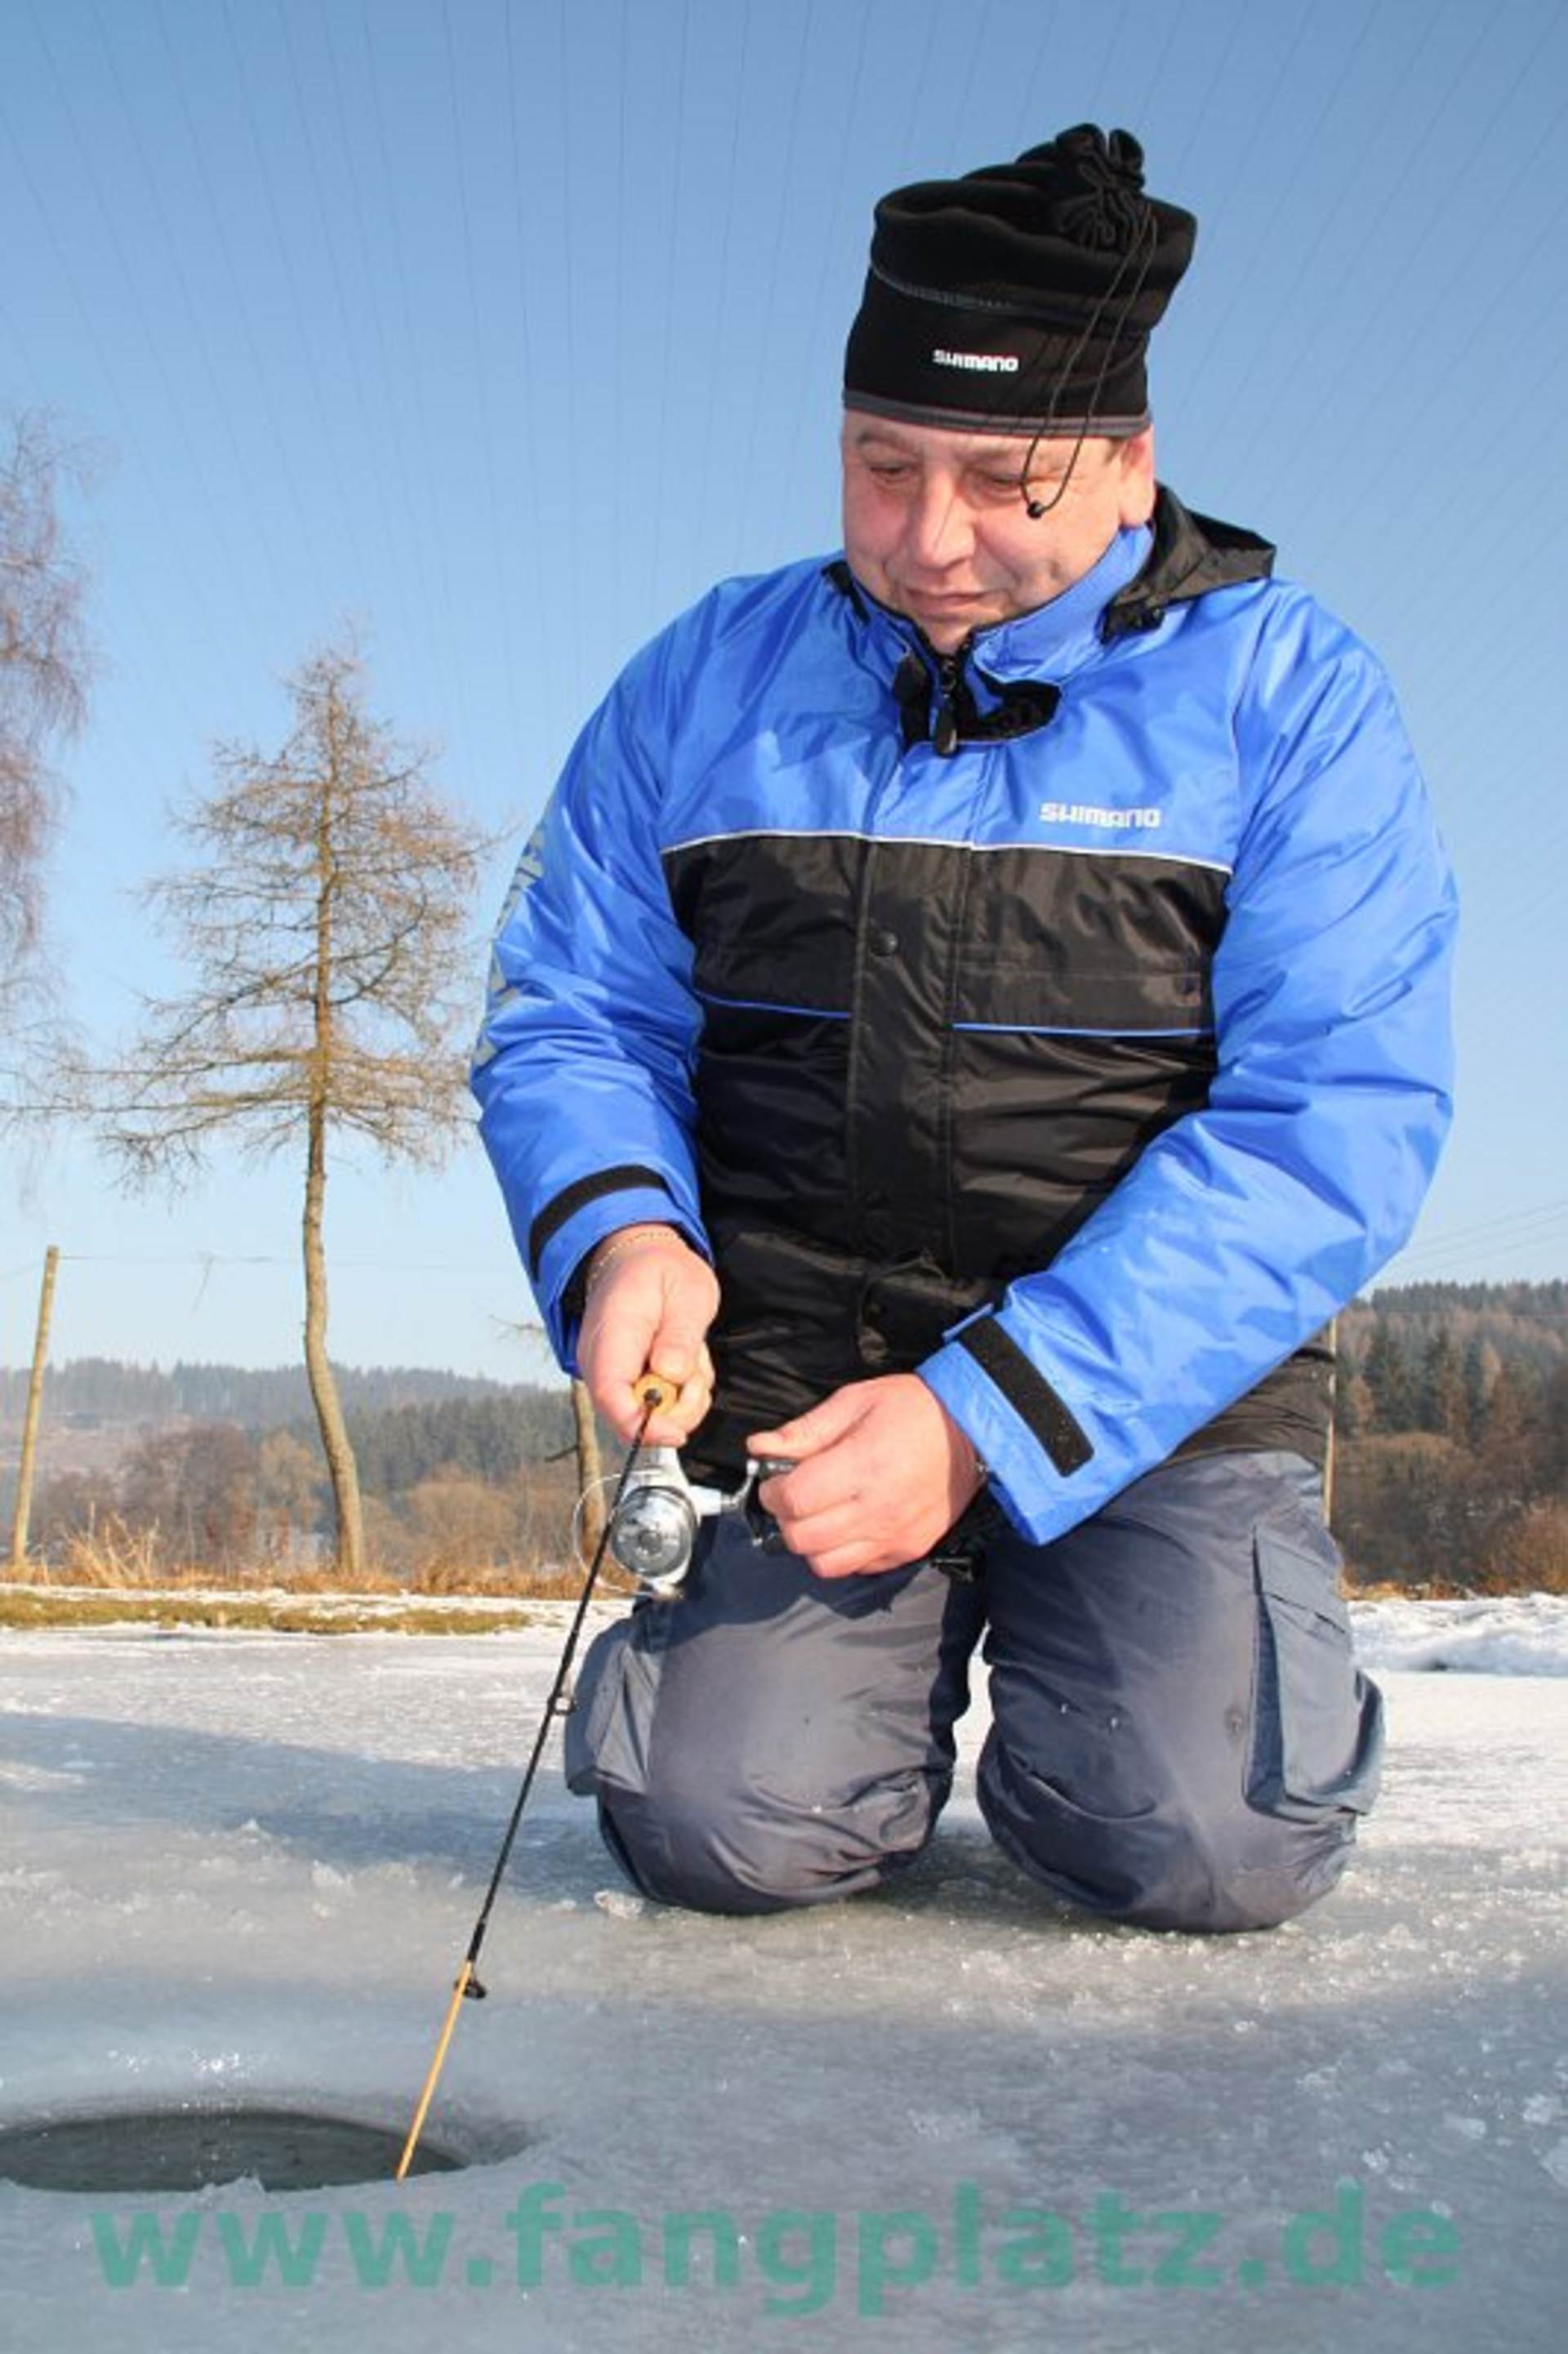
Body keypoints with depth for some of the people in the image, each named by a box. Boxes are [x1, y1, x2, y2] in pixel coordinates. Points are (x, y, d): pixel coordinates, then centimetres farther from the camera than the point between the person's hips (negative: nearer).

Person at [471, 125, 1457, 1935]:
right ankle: (884, 1657, 16)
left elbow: (1336, 1123, -12)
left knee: (1206, 1848, -22)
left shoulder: (1285, 694, -4)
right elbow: (565, 1017, 8)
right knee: (733, 1829, -18)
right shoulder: (703, 682, 6)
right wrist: (618, 1231, -16)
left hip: (1158, 1382, -1)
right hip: (789, 1372, 2)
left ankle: (1075, 1662, 13)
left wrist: (987, 1414, -21)